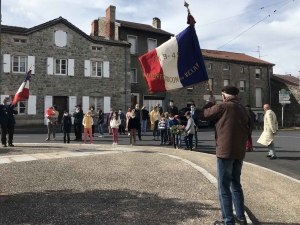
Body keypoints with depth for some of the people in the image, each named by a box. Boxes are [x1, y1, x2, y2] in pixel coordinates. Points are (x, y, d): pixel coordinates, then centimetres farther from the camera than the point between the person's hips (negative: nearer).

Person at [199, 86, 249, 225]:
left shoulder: (222, 106, -11)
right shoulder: (243, 109, 10)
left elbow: (202, 116, -3)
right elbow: (247, 129, 16)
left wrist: (211, 103, 10)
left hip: (225, 151, -7)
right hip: (239, 152, 8)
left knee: (224, 187, 2)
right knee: (236, 184, 20)